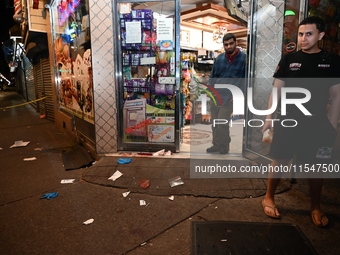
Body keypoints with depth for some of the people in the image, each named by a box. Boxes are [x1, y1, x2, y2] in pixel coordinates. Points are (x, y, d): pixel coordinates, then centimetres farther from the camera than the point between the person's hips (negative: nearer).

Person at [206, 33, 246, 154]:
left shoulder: (244, 58, -3)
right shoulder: (219, 58, 11)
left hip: (229, 97, -5)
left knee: (222, 122, -11)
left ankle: (224, 147, 9)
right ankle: (216, 145, 24)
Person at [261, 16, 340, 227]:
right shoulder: (288, 60, 2)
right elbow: (277, 90, 3)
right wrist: (269, 118, -3)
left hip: (317, 124, 1)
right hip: (287, 121, 0)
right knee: (280, 162, 4)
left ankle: (316, 207, 28)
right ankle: (269, 199, 22)